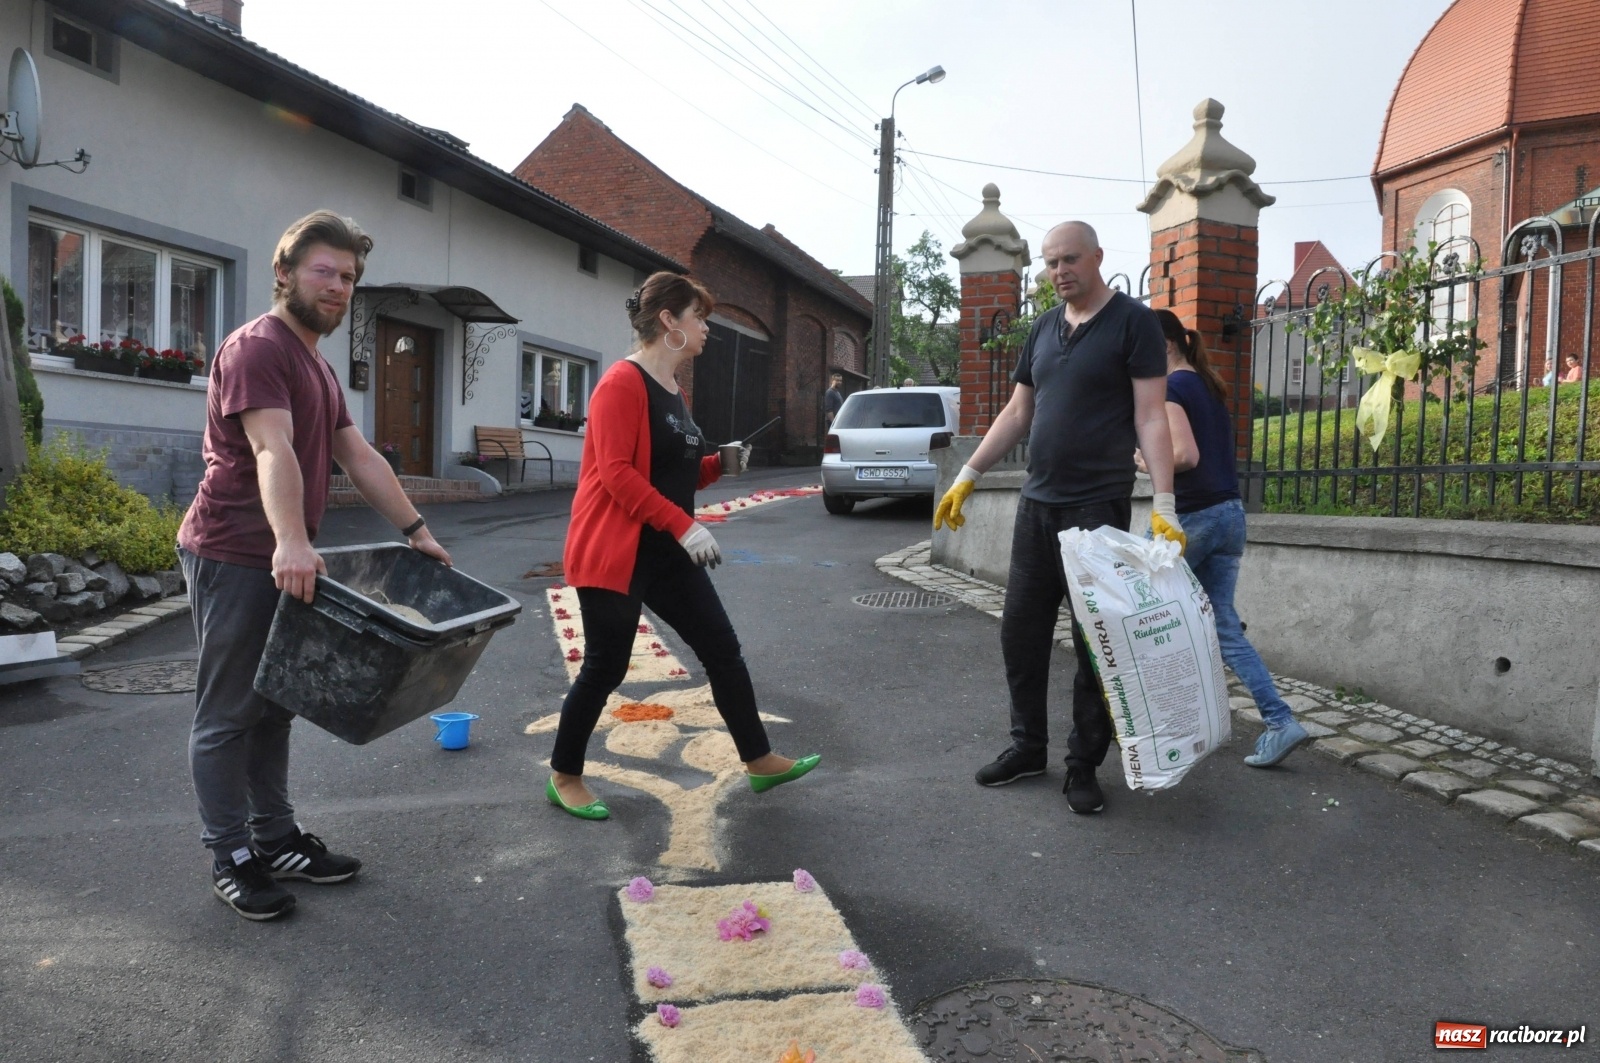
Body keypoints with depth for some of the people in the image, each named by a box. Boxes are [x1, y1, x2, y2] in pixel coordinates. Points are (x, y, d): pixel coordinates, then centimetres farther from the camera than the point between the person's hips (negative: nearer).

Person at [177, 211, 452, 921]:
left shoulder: (317, 367, 18)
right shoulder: (257, 348, -13)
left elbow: (359, 457, 17)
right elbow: (273, 450, -28)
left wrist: (415, 530, 11)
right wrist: (292, 542, -41)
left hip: (285, 562, 9)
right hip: (234, 560, -9)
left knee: (274, 705, 15)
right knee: (228, 714, 1)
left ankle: (274, 837, 25)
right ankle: (231, 858, 12)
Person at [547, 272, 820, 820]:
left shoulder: (672, 390, 14)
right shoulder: (622, 383, -15)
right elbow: (616, 472, -23)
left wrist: (719, 463, 3)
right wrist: (684, 526, -25)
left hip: (666, 553, 9)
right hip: (614, 551, -9)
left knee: (723, 649, 9)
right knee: (605, 668, 1)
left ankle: (759, 762, 22)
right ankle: (564, 777, 22)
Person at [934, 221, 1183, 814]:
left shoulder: (1132, 322, -5)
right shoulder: (1044, 327, 14)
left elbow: (1150, 418, -11)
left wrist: (1164, 505, -20)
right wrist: (968, 476, 12)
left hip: (1098, 507, -6)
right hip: (1036, 503, 6)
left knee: (1095, 640, 1)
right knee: (1020, 630, 10)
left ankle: (1084, 766, 14)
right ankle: (1028, 746, 25)